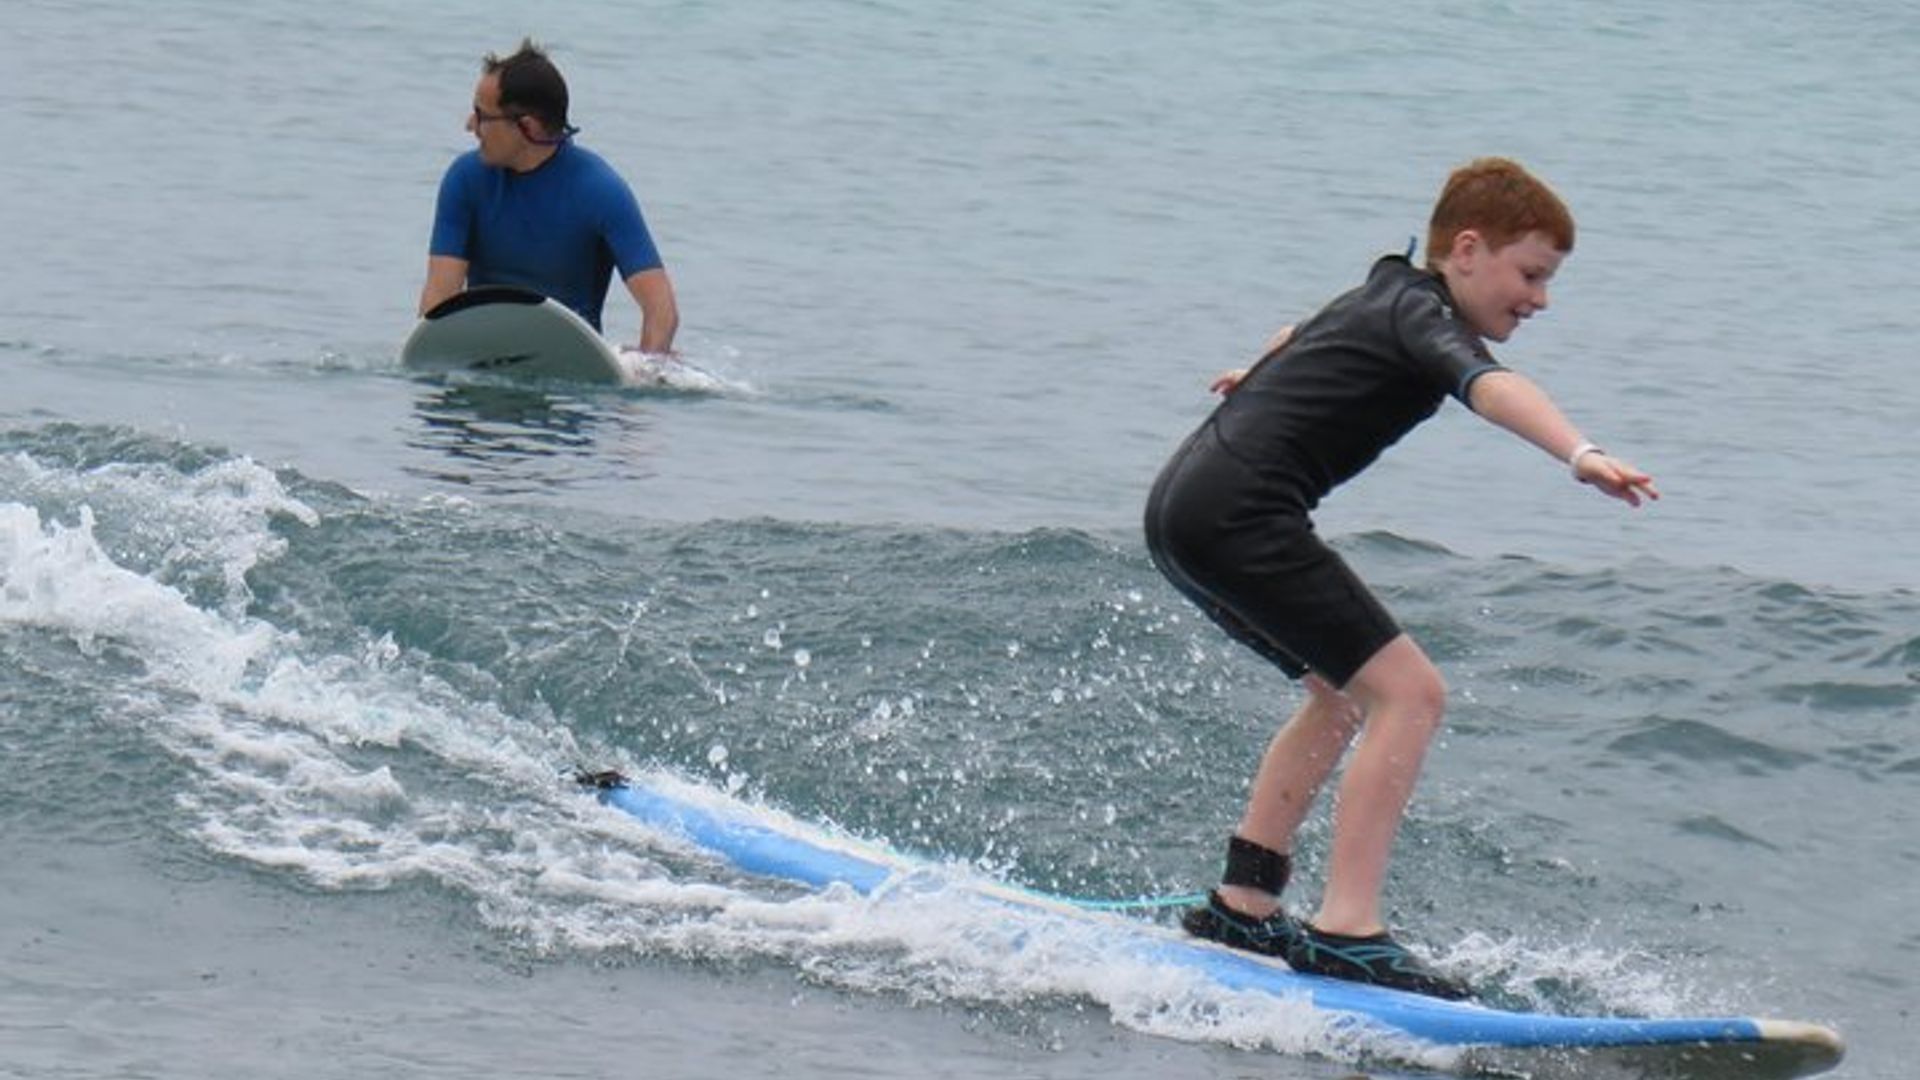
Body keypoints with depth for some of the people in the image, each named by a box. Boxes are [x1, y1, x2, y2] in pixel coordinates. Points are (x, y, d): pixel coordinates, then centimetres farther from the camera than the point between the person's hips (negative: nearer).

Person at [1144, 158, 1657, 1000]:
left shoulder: (1385, 295, 22)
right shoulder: (1421, 314, -7)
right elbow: (1489, 386, -30)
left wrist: (1263, 378, 69)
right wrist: (1580, 455, -46)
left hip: (1181, 504, 11)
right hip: (1240, 512, -11)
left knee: (1344, 694, 24)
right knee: (1409, 693, -14)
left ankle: (1241, 904, 25)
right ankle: (1344, 931, -22)